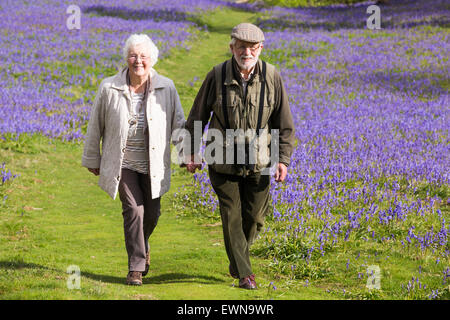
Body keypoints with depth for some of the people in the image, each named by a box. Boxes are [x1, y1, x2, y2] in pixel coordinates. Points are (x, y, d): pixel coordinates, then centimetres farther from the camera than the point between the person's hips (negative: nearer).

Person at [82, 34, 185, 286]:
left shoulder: (166, 88, -2)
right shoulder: (109, 88, -5)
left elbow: (178, 124, 6)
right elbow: (96, 126, 5)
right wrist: (92, 159, 11)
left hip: (153, 165, 2)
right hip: (123, 163, -2)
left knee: (152, 212, 9)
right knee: (133, 209, -12)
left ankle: (142, 246, 42)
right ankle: (136, 268, -4)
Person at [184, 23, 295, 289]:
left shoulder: (272, 77, -8)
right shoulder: (217, 76, -10)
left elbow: (284, 123, -1)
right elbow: (198, 116, 2)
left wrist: (283, 159, -6)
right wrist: (192, 152, 5)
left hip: (258, 162, 1)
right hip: (223, 159, -1)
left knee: (254, 217, 8)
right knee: (232, 217, 0)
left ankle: (237, 261, 35)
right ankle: (244, 273, 13)